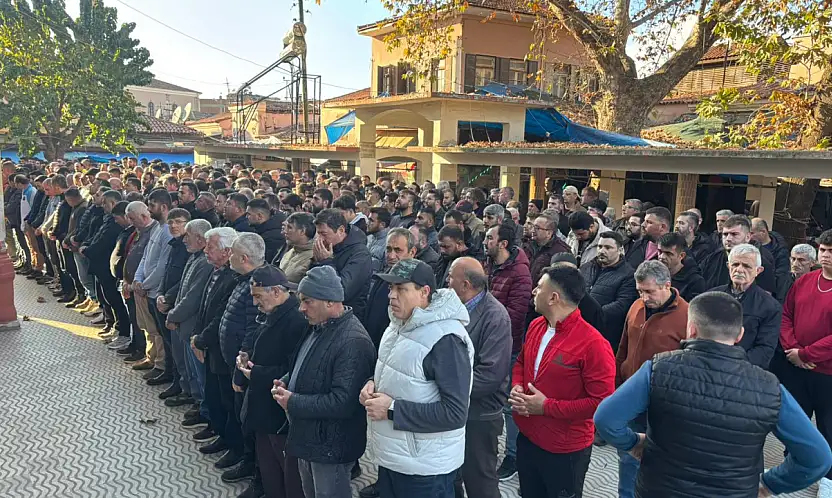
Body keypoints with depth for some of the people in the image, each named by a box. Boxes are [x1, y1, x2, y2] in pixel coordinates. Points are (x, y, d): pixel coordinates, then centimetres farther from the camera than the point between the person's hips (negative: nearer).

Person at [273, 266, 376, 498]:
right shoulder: (319, 327, 5)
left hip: (330, 445, -9)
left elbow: (342, 402, -31)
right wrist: (286, 382, -1)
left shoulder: (353, 341, -28)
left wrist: (293, 403, -23)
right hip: (308, 436, 10)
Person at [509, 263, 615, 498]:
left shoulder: (593, 344, -24)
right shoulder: (535, 326, 0)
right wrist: (517, 388, -4)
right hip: (527, 437, 7)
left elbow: (602, 402, -23)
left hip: (565, 451, -6)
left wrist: (547, 407, -23)